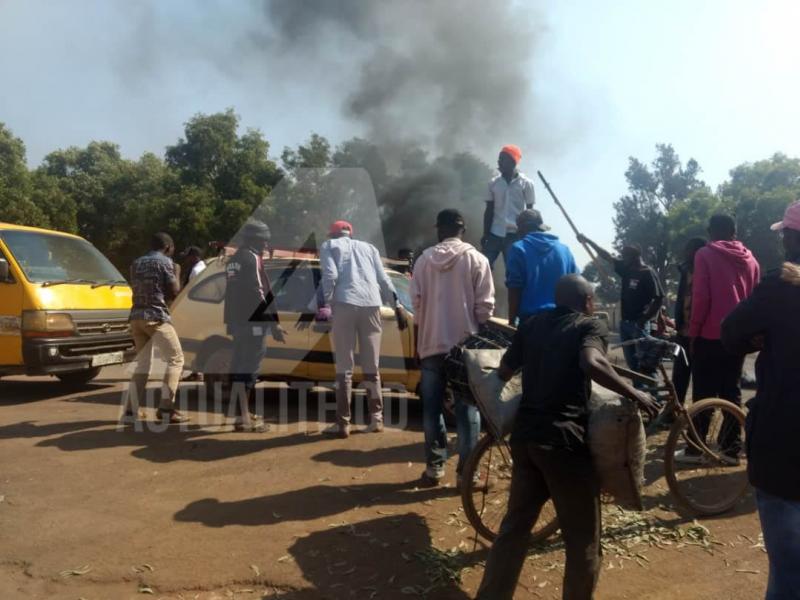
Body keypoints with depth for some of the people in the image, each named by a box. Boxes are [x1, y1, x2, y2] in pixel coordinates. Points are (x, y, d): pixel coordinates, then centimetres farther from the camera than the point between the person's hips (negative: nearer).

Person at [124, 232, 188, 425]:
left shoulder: (136, 263, 19)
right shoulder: (164, 262, -3)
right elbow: (174, 293, -3)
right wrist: (176, 275, 14)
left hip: (136, 317, 7)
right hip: (156, 317, -7)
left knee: (142, 364, 14)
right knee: (175, 359, 1)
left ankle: (130, 411, 8)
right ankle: (166, 409, -7)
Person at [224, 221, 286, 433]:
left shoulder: (234, 259, 18)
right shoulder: (252, 258, -10)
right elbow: (259, 293, -18)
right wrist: (274, 322, -17)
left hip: (236, 320, 10)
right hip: (252, 321, -10)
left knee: (240, 365, 15)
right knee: (248, 367, -8)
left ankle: (242, 413, 25)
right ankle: (242, 417, -8)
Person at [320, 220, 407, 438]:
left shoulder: (329, 246, 16)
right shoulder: (368, 247, 26)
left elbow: (330, 275, -3)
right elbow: (383, 279, 17)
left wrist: (328, 303, 4)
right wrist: (397, 306, 16)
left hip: (345, 304, -3)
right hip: (371, 304, 3)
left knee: (344, 367, 0)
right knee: (372, 366, 12)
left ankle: (343, 423, 0)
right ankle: (376, 418, 14)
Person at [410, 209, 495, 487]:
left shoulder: (424, 259, 2)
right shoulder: (476, 259, -3)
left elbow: (416, 302, 1)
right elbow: (485, 305, -6)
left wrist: (419, 343, 10)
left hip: (431, 344, 2)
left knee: (432, 408, 11)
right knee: (467, 410, 4)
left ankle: (434, 466, 16)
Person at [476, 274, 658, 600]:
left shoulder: (531, 324, 15)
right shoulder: (591, 326, -1)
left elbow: (504, 371, 17)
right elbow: (591, 363, -22)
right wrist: (635, 394, -13)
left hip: (524, 435, 6)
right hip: (564, 442, -6)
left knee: (515, 525, 17)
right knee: (583, 538, 10)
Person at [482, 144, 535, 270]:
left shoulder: (526, 183, -3)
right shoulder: (493, 183, 6)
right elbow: (489, 210, 9)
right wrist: (485, 234, 4)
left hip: (515, 234, -3)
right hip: (495, 233, 3)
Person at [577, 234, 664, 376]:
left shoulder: (648, 273, -12)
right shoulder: (626, 268, 8)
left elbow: (659, 299, -15)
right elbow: (607, 256, 17)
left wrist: (645, 319, -16)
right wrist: (588, 241, 16)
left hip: (639, 323, -7)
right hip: (625, 322, 7)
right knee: (631, 361, 11)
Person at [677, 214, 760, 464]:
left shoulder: (705, 254, -4)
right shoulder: (750, 260, 11)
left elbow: (701, 297, -12)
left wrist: (694, 331, -6)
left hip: (710, 335, -5)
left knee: (703, 393, -1)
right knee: (732, 392, 10)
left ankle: (695, 449, 2)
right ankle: (731, 448, 11)